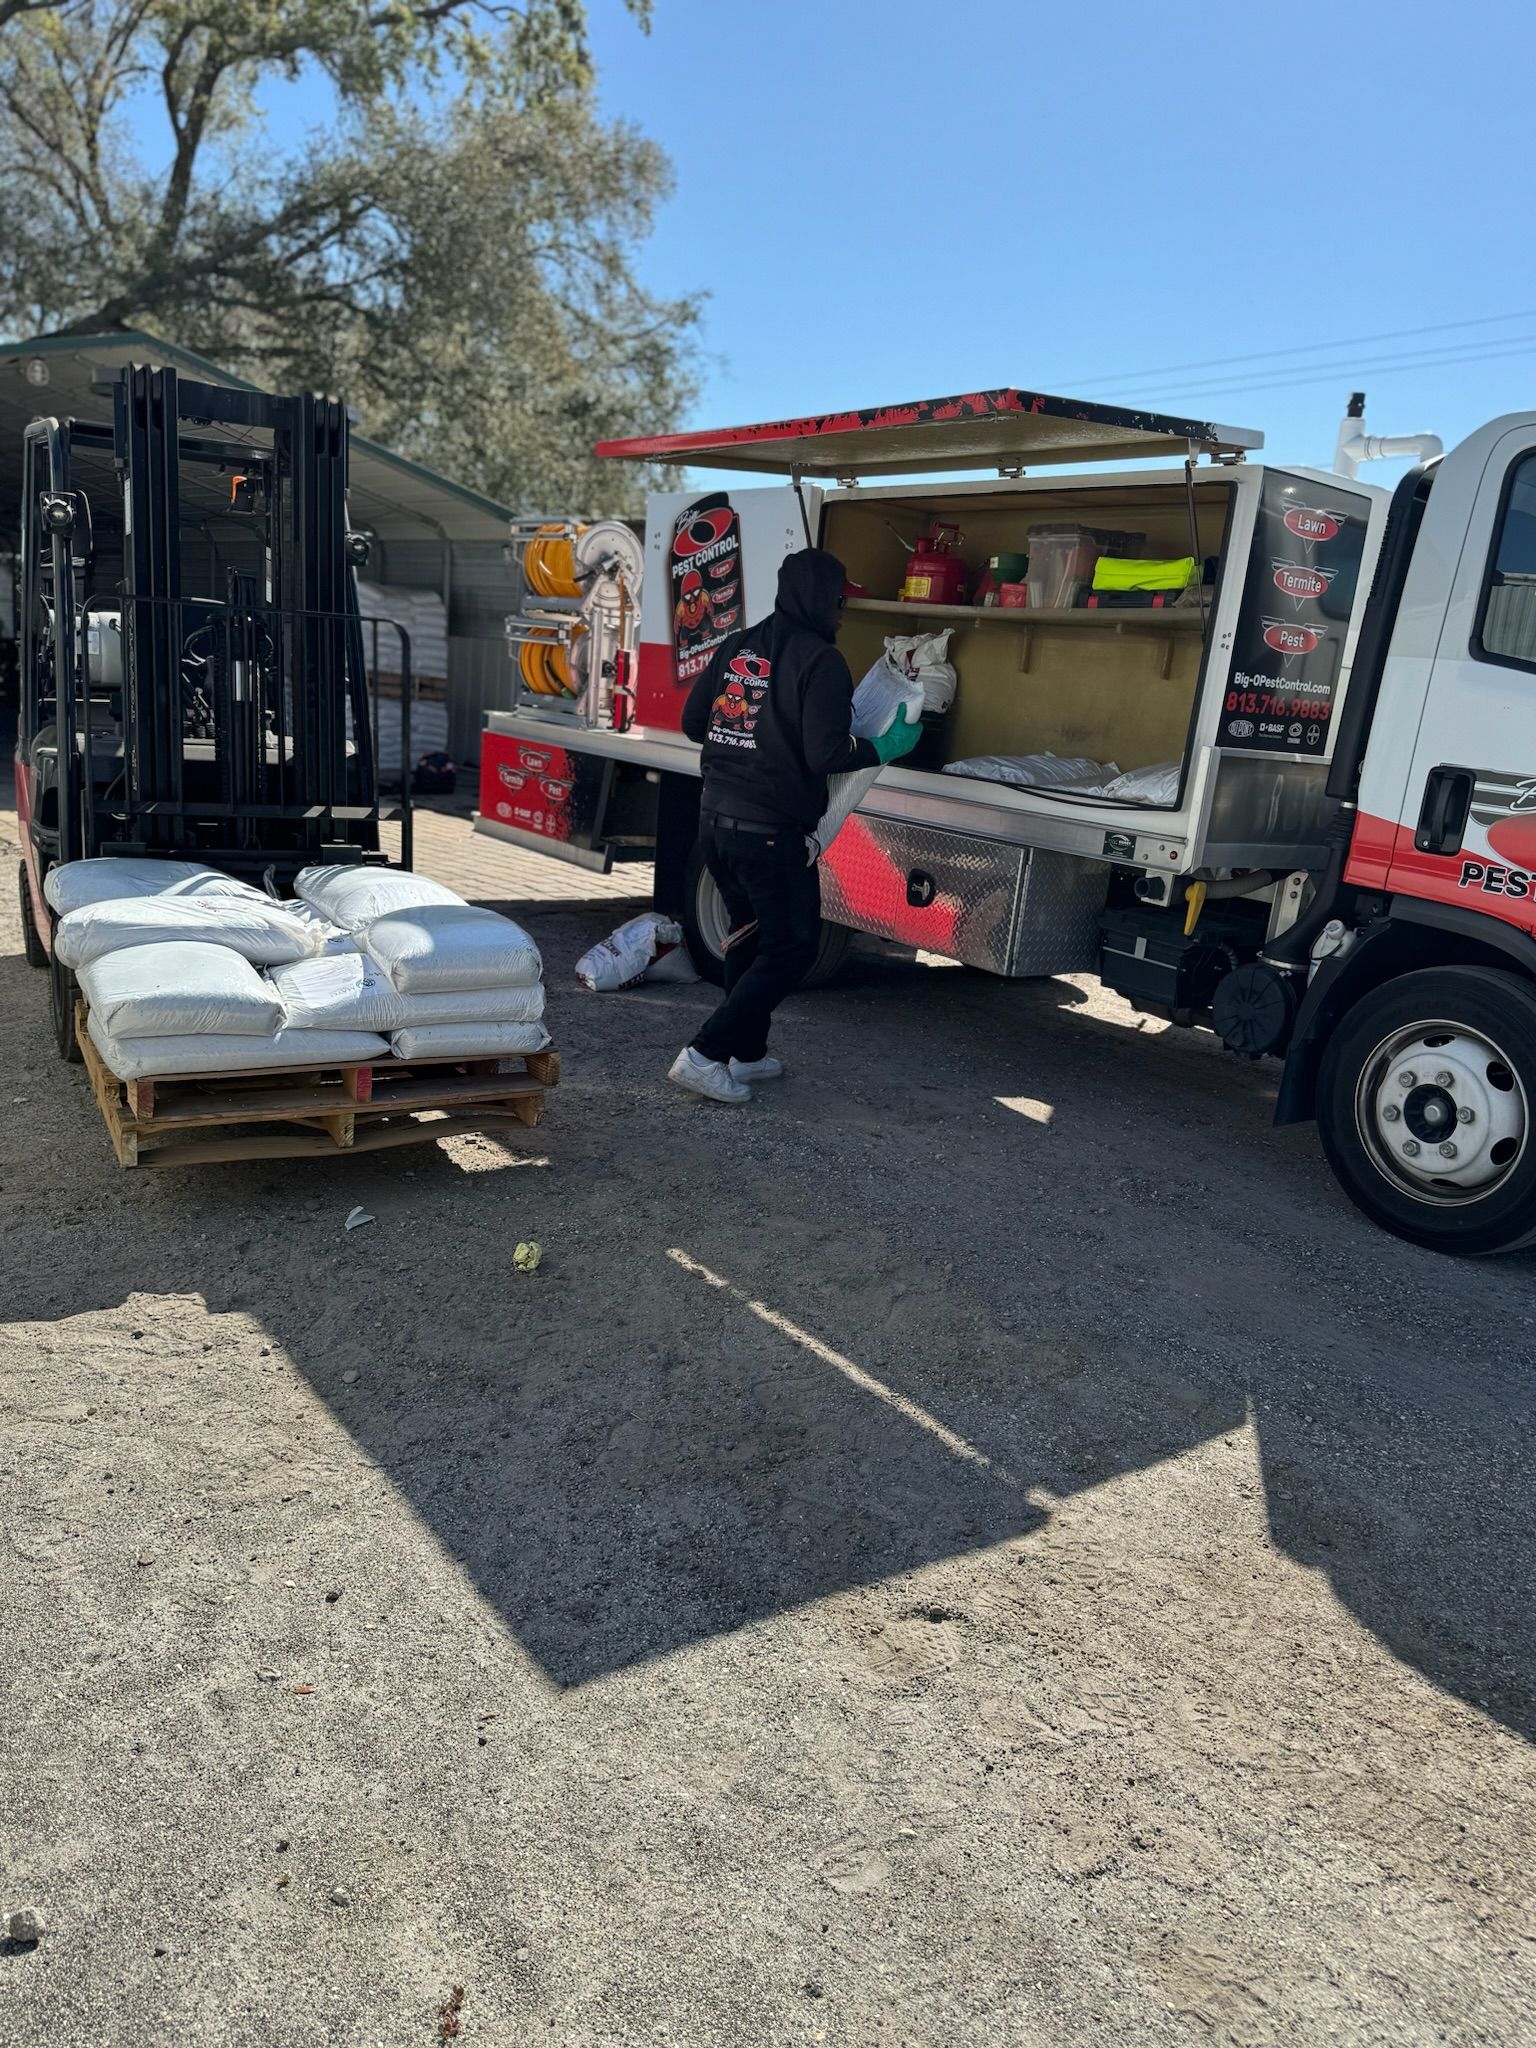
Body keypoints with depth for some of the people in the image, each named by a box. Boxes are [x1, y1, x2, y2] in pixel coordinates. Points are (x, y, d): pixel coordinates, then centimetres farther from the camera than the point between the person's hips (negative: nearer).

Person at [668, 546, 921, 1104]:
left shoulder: (737, 646, 8)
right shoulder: (820, 661, -14)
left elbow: (693, 722, 13)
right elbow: (825, 755, -18)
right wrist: (887, 747, -3)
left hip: (716, 822, 8)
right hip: (772, 832, -8)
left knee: (751, 938, 21)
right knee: (791, 946, 4)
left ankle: (746, 1053, 29)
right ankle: (706, 1055, -2)